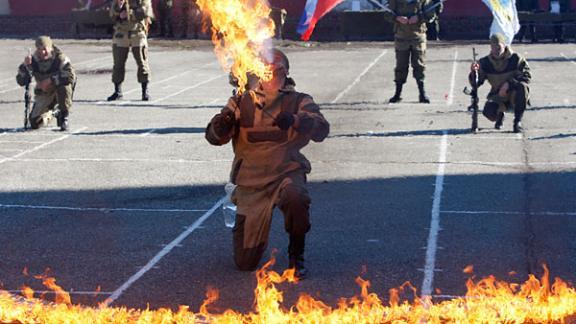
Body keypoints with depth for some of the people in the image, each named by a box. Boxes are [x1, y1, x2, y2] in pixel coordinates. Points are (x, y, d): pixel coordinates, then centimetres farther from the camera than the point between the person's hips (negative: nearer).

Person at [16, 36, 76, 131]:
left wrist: (50, 80, -33)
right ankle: (51, 114, 29)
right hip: (43, 94, 3)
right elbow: (21, 81, -16)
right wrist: (26, 66, -32)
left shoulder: (60, 58, -20)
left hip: (60, 92, -3)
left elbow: (71, 76, -35)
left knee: (64, 85, -39)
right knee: (35, 123, -7)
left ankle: (64, 117, -18)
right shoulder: (33, 60, -11)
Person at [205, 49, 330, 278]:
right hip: (250, 181, 1)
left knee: (295, 197, -40)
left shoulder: (299, 101, 7)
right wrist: (221, 126, -22)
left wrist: (295, 120, -32)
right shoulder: (242, 101, 11)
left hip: (287, 172, -1)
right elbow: (213, 136, 2)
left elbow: (321, 129, -11)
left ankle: (296, 256, -13)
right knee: (245, 263, -2)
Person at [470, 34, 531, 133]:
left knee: (522, 87, -35)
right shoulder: (485, 62, -5)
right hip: (498, 97, 2)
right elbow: (476, 83, -6)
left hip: (515, 95, -2)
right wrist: (474, 73, -29)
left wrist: (508, 84, -28)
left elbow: (526, 76, -14)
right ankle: (500, 115, 15)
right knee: (489, 112, -28)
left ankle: (518, 121, -19)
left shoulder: (516, 58, -12)